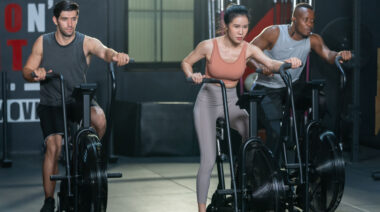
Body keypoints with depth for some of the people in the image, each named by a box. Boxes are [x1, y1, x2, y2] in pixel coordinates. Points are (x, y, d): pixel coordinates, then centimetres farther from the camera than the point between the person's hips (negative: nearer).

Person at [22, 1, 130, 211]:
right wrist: (35, 74, -23)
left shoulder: (86, 42, -9)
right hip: (51, 103, 0)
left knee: (99, 119, -31)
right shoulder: (43, 42, -3)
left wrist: (116, 55, -53)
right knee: (53, 146, -16)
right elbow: (26, 71, 1)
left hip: (78, 99, 0)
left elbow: (103, 51, -29)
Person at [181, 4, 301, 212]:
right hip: (207, 103, -3)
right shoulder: (209, 46, -14)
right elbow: (186, 63, 1)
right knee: (208, 160, -11)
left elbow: (271, 63, -25)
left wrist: (287, 63, -45)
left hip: (231, 103, 3)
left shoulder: (248, 49, -9)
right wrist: (192, 75, -19)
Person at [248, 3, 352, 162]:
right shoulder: (274, 33, -15)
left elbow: (327, 55, -22)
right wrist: (259, 66, -37)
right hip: (267, 89, -4)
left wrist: (338, 55, -46)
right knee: (275, 132, -18)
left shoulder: (312, 40, -6)